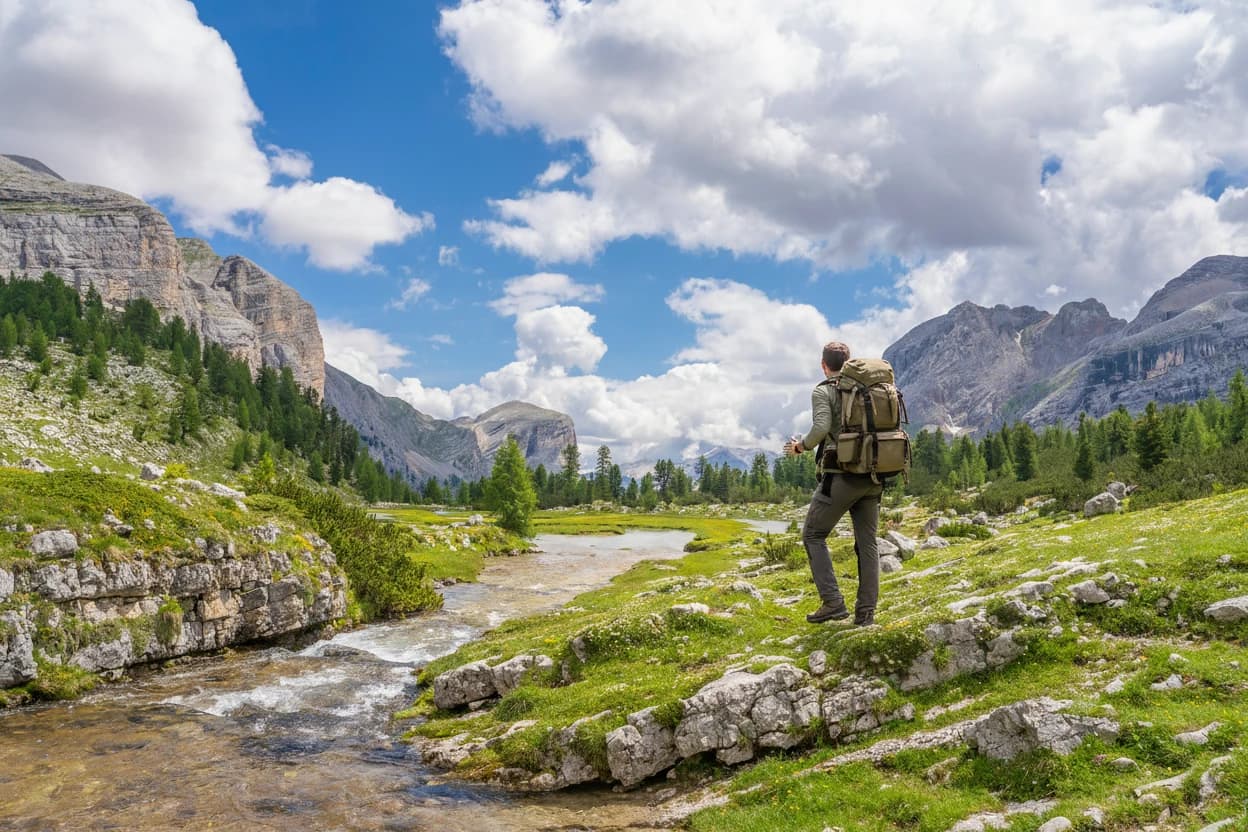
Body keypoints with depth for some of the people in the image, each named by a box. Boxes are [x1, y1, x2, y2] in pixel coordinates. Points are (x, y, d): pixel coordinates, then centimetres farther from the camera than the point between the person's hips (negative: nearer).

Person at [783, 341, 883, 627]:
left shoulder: (823, 391, -4)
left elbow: (821, 428, -20)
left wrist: (800, 447, -3)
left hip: (841, 476, -5)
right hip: (873, 477, 5)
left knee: (813, 535, 8)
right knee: (867, 542, 10)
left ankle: (833, 603, -1)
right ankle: (866, 612, 10)